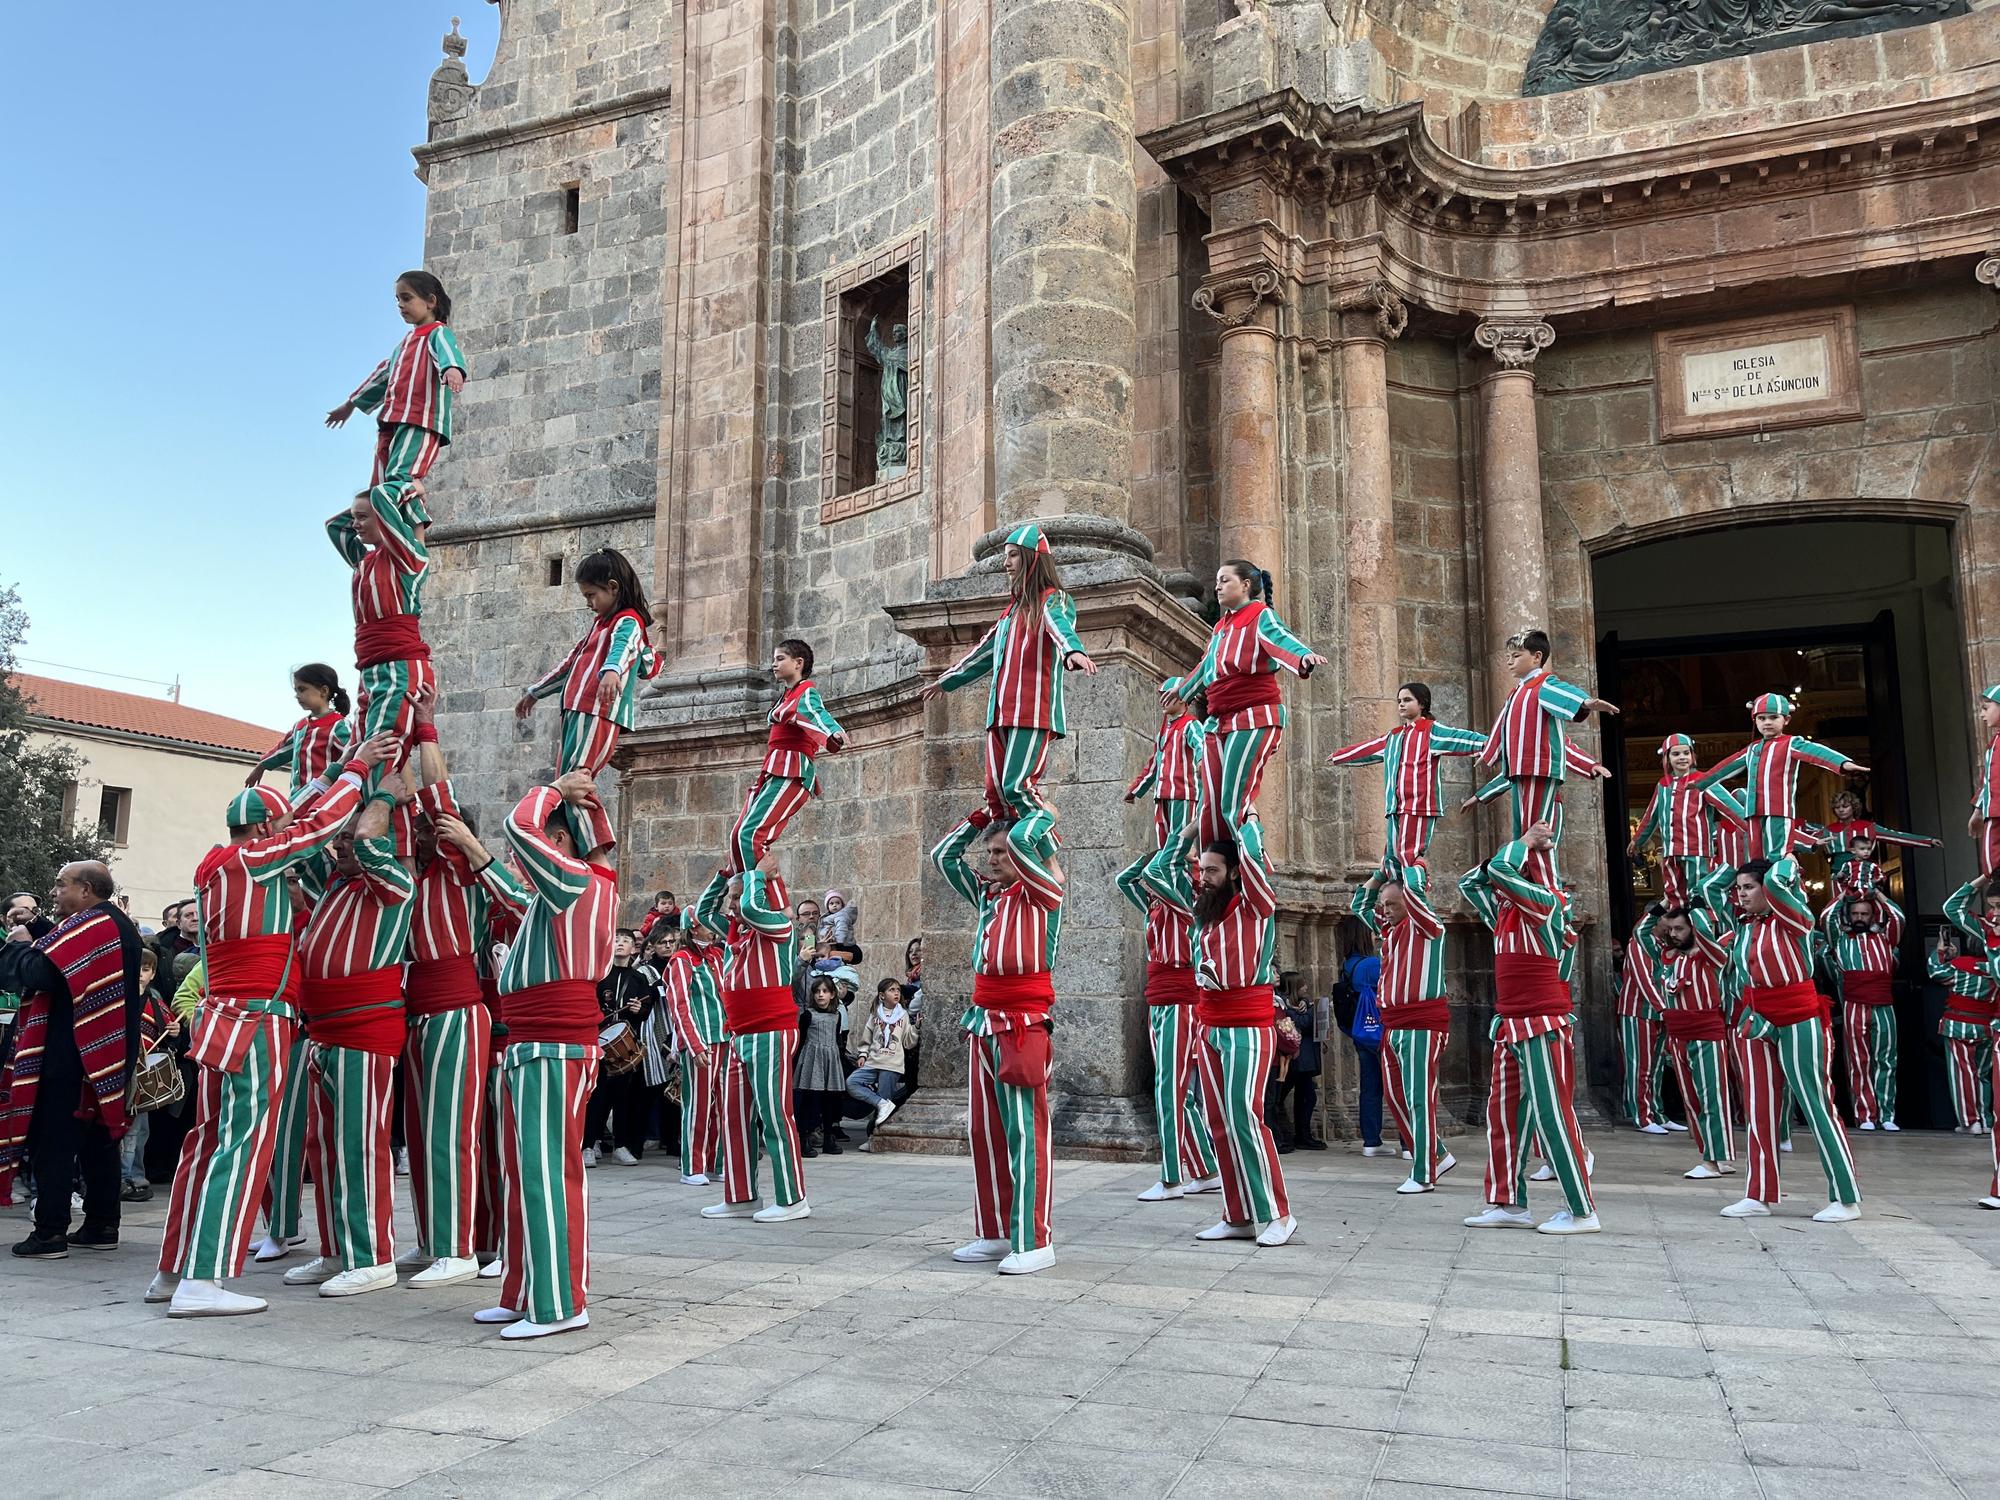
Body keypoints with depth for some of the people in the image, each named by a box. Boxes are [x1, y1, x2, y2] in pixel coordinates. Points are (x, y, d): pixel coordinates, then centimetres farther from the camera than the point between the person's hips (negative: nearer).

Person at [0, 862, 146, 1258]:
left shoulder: (83, 927, -15)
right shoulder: (123, 927, 14)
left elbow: (35, 973, -24)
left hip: (69, 1054, -9)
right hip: (112, 1052, 9)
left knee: (54, 1141, -3)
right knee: (100, 1137, 13)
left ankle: (50, 1233, -2)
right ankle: (102, 1225, 17)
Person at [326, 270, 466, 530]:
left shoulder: (438, 333, 4)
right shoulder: (407, 340, 29)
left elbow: (447, 352, -21)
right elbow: (384, 374, 43)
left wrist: (453, 369, -46)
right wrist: (351, 404, 56)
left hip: (420, 423, -9)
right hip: (391, 424, 9)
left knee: (397, 485, -29)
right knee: (380, 490, -2)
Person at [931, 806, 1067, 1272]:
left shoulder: (1043, 890, -3)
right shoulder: (988, 892, 16)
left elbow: (1021, 840, -19)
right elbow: (943, 855, 23)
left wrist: (1044, 814, 0)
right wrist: (981, 816, 18)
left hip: (1023, 1024, -8)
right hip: (983, 1021, 8)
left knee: (1025, 1133, -7)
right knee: (984, 1131, 10)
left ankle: (1034, 1241, -3)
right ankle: (994, 1233, 18)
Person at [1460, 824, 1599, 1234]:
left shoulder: (1547, 903, -12)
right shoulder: (1505, 911, 12)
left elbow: (1499, 868, -24)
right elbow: (1470, 880, 22)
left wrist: (1525, 843, -4)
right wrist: (1526, 845, 17)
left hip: (1543, 1029, -9)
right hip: (1510, 1028, 9)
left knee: (1552, 1115, -6)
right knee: (1503, 1114, 9)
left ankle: (1581, 1211, 2)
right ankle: (1509, 1204, 16)